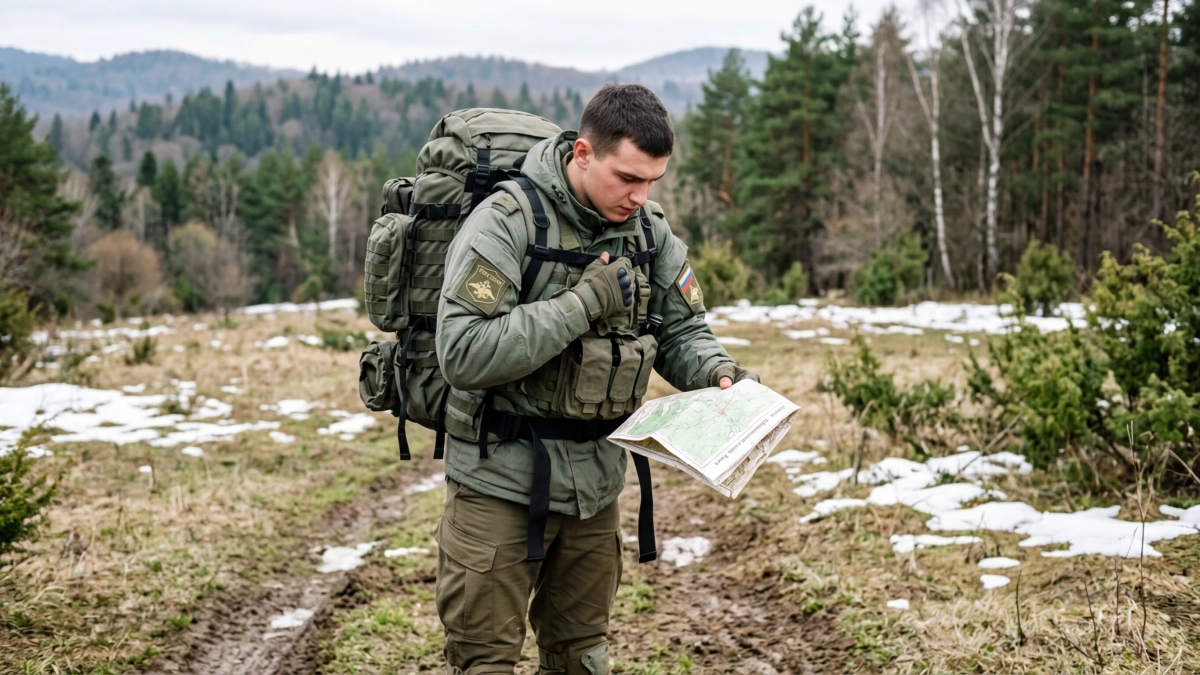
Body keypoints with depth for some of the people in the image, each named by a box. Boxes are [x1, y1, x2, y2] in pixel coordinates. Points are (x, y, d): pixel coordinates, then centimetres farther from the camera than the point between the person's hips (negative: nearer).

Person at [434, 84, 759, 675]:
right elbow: (463, 355, -26)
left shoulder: (649, 232, 1)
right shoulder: (505, 222, -17)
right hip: (500, 485, -5)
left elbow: (681, 331, 11)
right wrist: (584, 303, -26)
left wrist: (718, 373, -11)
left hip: (595, 486, 6)